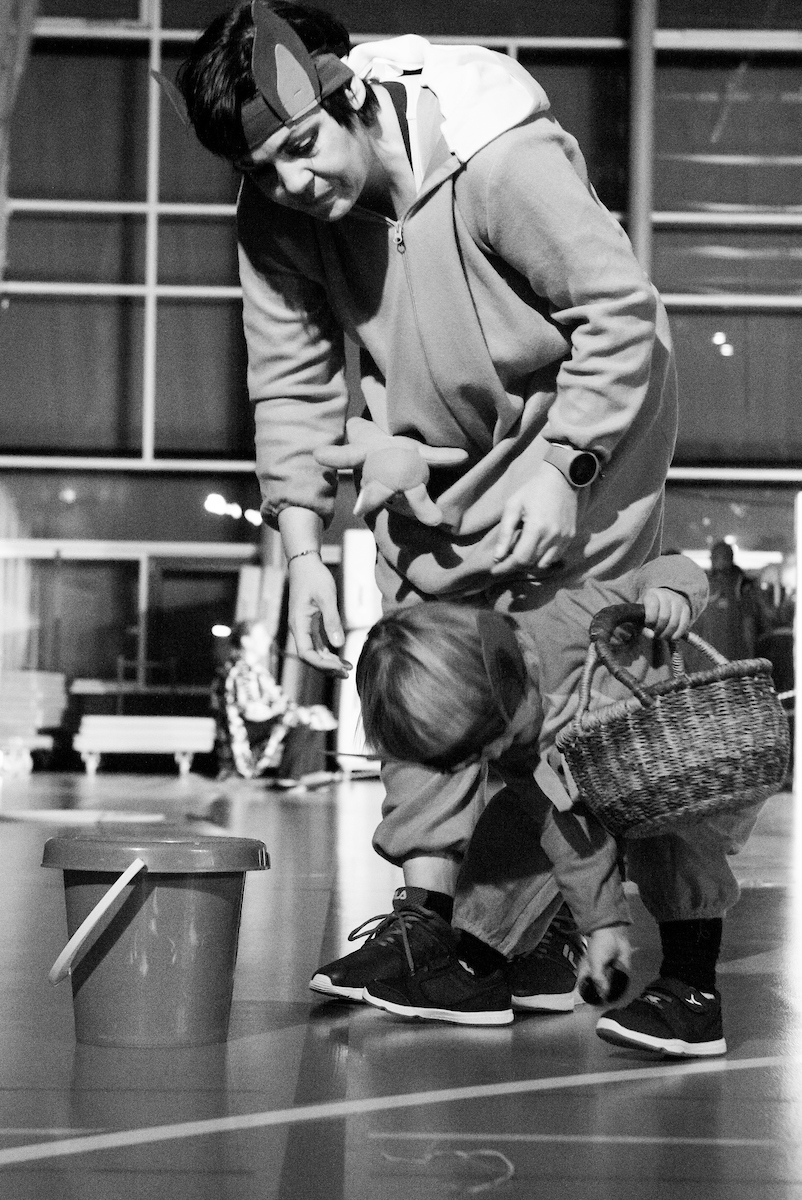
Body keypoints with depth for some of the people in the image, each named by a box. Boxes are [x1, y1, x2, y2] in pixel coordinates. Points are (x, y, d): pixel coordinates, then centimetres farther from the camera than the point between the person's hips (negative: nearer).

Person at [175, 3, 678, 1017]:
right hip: (439, 456, 6)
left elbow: (624, 311, -25)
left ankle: (547, 935, 0)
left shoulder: (505, 155, -33)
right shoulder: (273, 215, -16)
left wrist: (563, 470, -28)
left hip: (580, 432, -5)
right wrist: (303, 552, -18)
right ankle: (424, 908, 8)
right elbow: (290, 381, -11)